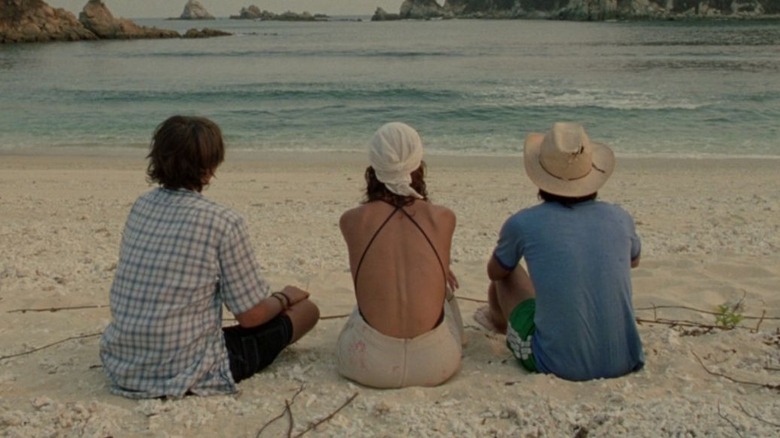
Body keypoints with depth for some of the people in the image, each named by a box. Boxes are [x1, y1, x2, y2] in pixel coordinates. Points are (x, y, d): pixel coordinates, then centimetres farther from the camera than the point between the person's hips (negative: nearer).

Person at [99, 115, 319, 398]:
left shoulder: (140, 207, 2)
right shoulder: (224, 223, -18)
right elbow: (251, 316, -11)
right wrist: (285, 297, 10)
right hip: (184, 374, -7)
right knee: (306, 309, 6)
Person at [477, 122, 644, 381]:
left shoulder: (523, 224, -10)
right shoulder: (620, 219, -1)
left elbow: (495, 272, 12)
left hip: (559, 366, -3)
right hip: (624, 363, 4)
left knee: (507, 274, 18)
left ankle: (497, 318, 51)